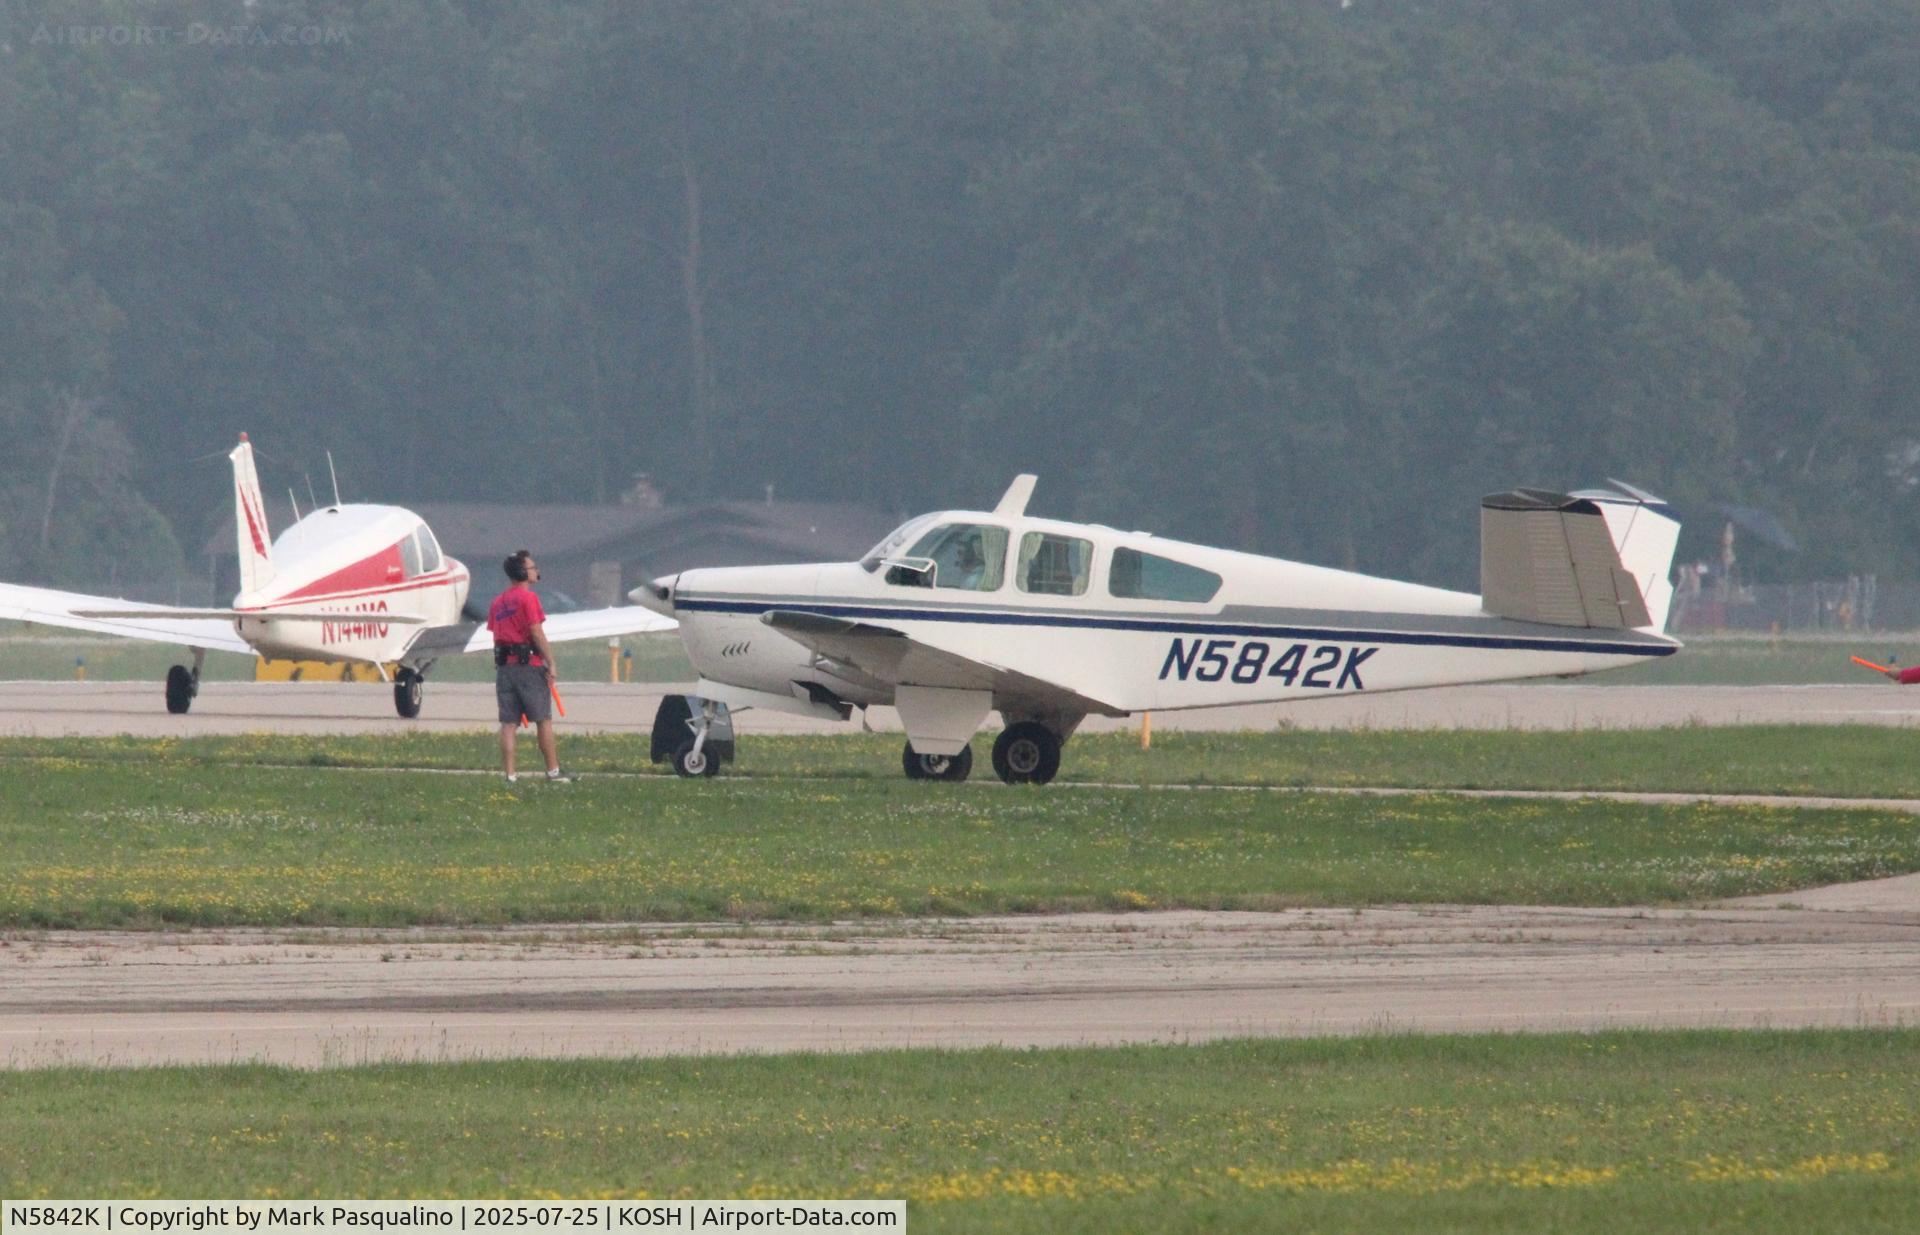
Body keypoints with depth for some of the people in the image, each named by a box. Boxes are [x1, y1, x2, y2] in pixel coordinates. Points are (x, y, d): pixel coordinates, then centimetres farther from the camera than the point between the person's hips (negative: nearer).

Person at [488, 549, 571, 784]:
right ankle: (553, 772, 4)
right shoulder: (528, 597, -9)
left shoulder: (497, 602, 14)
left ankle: (510, 775, -1)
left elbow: (496, 636, 14)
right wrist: (550, 664, -10)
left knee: (508, 723, 3)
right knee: (543, 720, 2)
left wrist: (499, 667, 16)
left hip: (504, 666, 6)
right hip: (528, 663, -6)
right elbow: (537, 634, -13)